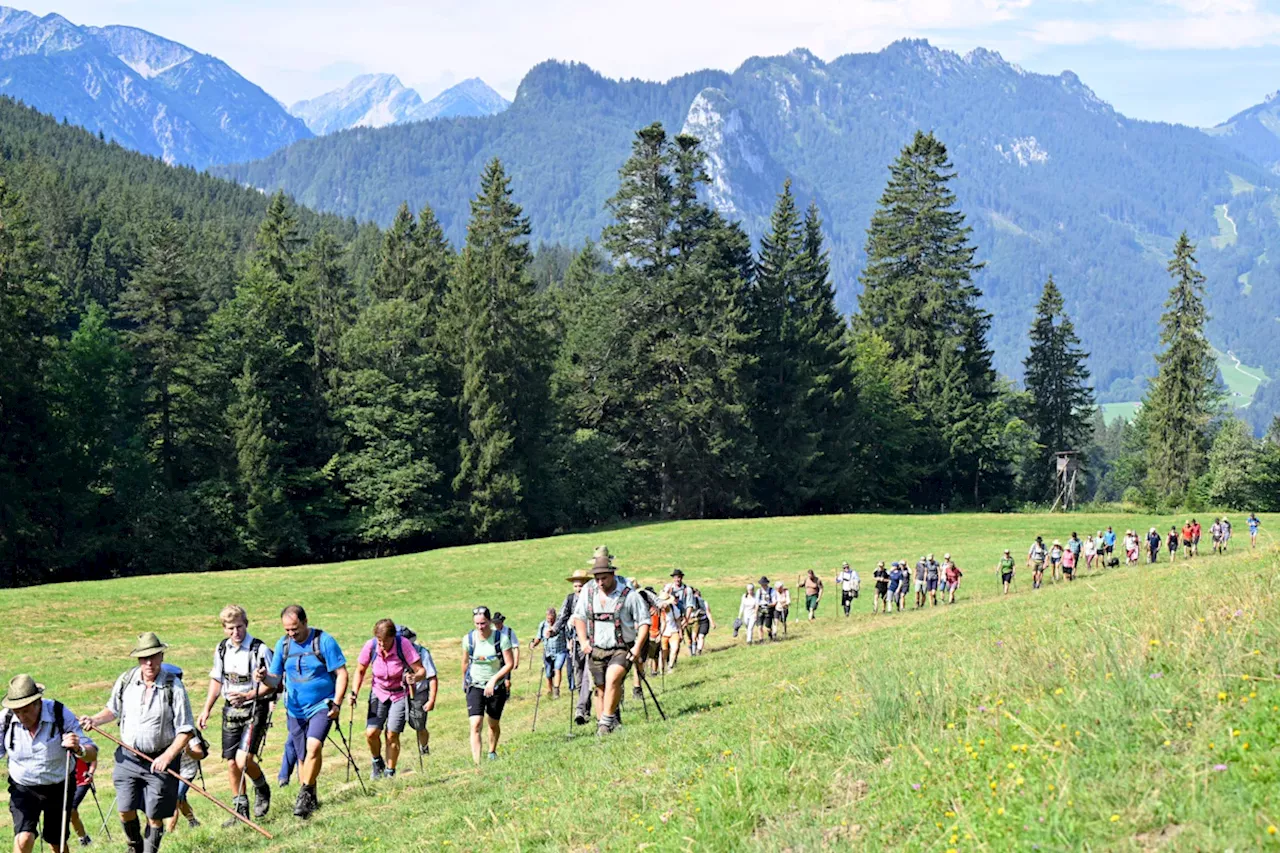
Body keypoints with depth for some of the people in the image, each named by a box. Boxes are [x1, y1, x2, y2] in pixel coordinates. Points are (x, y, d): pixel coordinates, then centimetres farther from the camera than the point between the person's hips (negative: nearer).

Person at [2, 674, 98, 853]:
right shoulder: (5, 719, -15)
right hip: (23, 789, 0)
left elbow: (92, 755, -21)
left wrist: (78, 749, -44)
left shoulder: (60, 715, -20)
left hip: (58, 789, 0)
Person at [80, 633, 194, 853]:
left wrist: (167, 756, -21)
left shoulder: (173, 687, -13)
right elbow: (113, 710, 18)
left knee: (154, 815, 2)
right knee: (125, 809, 1)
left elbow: (186, 730, -10)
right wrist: (95, 720, -1)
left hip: (160, 759, -3)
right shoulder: (126, 680, -1)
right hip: (128, 757, 3)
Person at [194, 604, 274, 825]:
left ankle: (262, 789, 12)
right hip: (231, 710, 6)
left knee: (243, 759, -18)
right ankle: (241, 809, 18)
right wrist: (206, 709, 12)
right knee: (231, 763, 5)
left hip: (255, 709, -6)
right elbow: (216, 680, 17)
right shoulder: (221, 649, 5)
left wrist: (247, 696, -24)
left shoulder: (260, 649, -14)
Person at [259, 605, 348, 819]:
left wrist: (337, 704, -16)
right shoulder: (282, 644, 3)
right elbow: (276, 680, 7)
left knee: (314, 746, -25)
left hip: (322, 706, -5)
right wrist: (265, 677, -16)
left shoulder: (324, 641, -10)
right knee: (302, 757, 9)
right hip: (295, 709, 5)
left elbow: (341, 673, -8)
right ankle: (310, 801, 21)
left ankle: (305, 794, -18)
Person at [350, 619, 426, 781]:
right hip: (379, 692, 2)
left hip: (400, 694, -2)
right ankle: (377, 762, 17)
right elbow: (360, 670, 1)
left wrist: (414, 678, -43)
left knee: (392, 734, -9)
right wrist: (355, 692, -11)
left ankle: (390, 772, 9)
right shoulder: (370, 646, -15)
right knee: (371, 733, -12)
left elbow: (421, 670, -21)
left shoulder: (403, 645, -23)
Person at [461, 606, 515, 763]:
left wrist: (493, 680, -23)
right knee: (475, 724, -16)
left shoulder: (501, 638, -15)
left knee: (494, 724, 15)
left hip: (497, 687, 0)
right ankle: (477, 764, -21)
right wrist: (464, 680, 22)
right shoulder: (469, 639, -8)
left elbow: (510, 664, -13)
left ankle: (492, 752, 44)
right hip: (475, 686, 0)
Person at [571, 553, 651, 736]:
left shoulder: (629, 595, -10)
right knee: (601, 690, 5)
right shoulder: (588, 591, 3)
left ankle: (607, 721, -19)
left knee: (612, 680, -25)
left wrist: (638, 647, -12)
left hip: (622, 650, -4)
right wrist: (583, 640, 4)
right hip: (596, 650, 4)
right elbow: (579, 617, 15)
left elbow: (644, 621, -4)